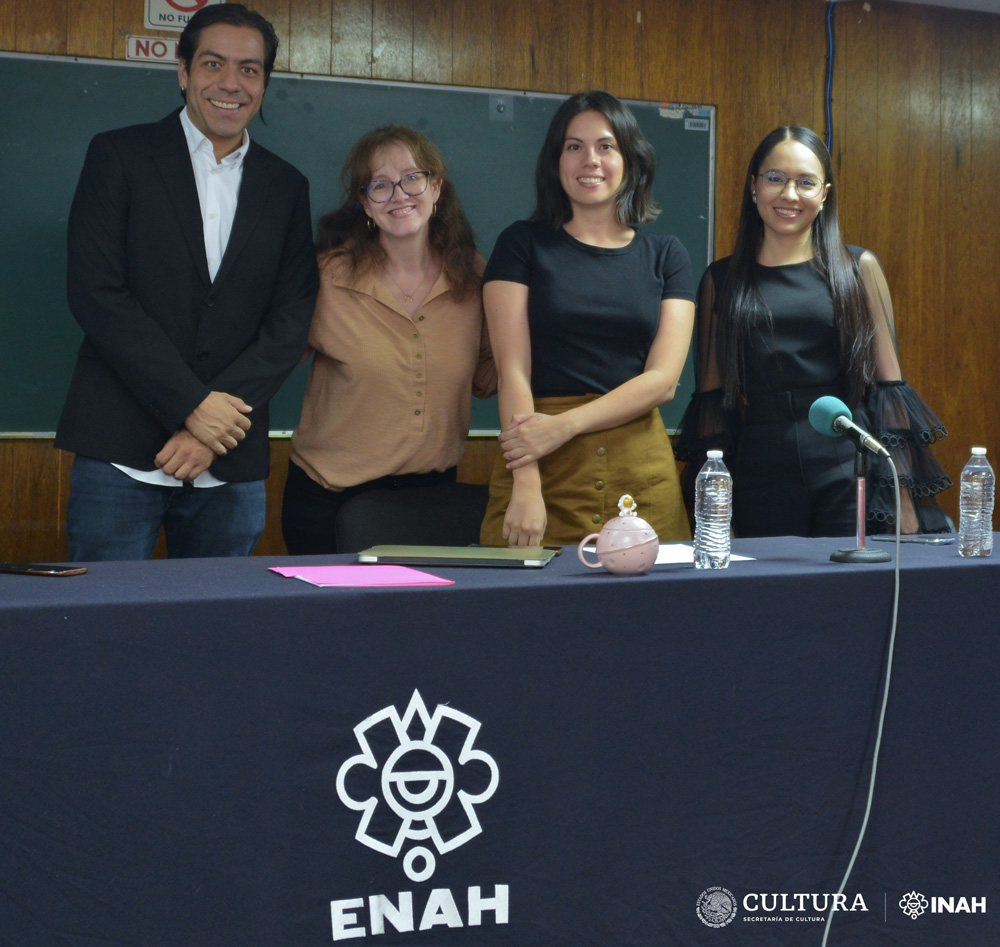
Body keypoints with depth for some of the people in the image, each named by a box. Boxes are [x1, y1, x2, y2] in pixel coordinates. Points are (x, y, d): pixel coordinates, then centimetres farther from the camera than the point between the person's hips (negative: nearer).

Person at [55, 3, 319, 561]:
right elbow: (96, 293, -6)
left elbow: (291, 321, 4)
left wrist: (214, 431, -9)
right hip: (122, 452, -2)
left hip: (232, 463, 3)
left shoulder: (286, 188, 12)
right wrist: (192, 405, -13)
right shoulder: (121, 156, 4)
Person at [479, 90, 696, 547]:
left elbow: (663, 380, 1)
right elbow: (513, 370, -4)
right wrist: (526, 486, -16)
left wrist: (564, 425, -12)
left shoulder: (665, 255, 11)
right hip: (547, 472, -2)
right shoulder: (523, 244, 6)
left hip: (642, 473, 2)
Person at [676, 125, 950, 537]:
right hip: (759, 472, 1)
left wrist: (905, 500, 0)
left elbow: (887, 379, 5)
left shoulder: (858, 268, 6)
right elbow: (712, 392, 9)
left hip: (850, 472, -1)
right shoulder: (722, 279, 9)